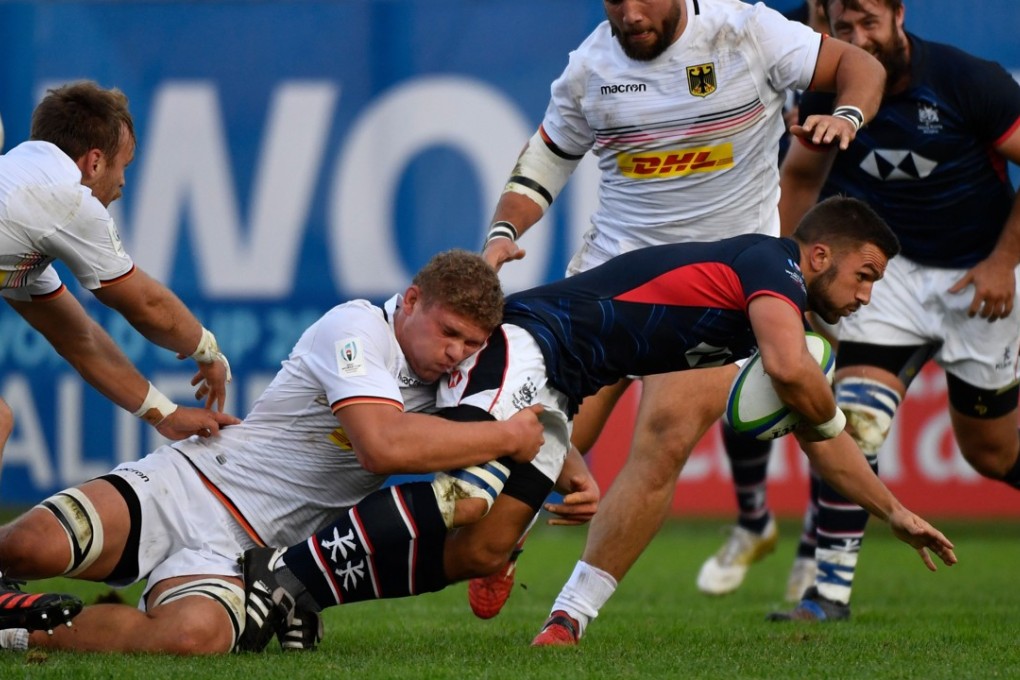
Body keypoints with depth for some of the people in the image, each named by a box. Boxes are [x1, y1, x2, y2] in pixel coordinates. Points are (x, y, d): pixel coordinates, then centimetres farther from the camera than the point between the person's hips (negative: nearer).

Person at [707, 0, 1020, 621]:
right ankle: (830, 590, -14)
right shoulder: (832, 89, -8)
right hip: (891, 269, 3)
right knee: (855, 420, -17)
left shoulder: (970, 81, -20)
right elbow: (802, 176, 11)